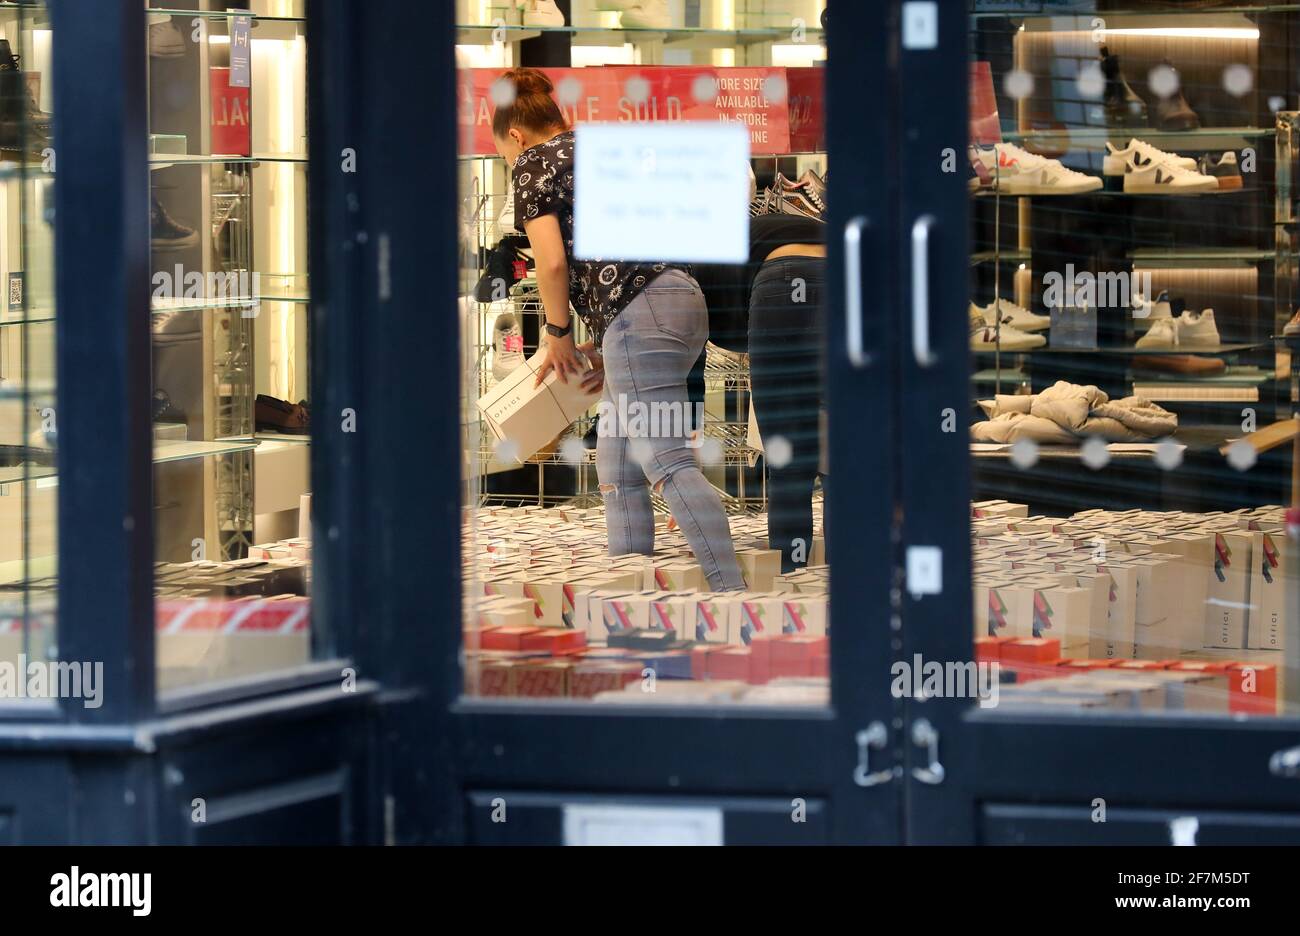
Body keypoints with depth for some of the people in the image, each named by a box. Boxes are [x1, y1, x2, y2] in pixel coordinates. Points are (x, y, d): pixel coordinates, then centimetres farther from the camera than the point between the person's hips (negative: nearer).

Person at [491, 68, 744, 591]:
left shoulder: (533, 164, 4)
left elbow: (552, 261, -7)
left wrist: (558, 336, 8)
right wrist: (607, 345, 27)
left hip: (639, 313, -9)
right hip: (682, 295, 9)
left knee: (666, 461, -15)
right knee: (616, 465, 13)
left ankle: (731, 591, -25)